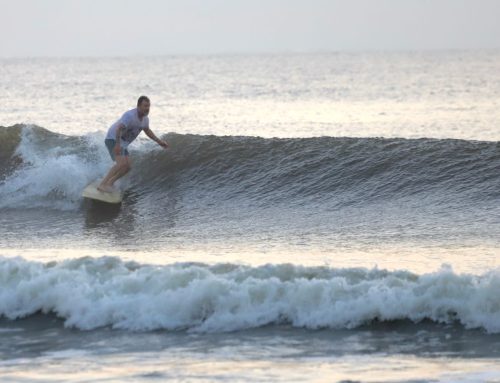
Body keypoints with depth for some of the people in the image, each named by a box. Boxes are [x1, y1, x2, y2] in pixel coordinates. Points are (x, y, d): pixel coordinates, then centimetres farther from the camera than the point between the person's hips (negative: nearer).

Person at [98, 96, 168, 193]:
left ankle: (109, 183, 16)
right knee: (122, 164, -25)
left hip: (123, 143, 9)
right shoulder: (130, 115, -27)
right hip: (113, 139, -9)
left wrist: (159, 141, 19)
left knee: (127, 167, 6)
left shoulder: (145, 119, 2)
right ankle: (102, 185, -25)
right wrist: (117, 144, -47)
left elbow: (147, 130, 23)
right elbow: (119, 129, -38)